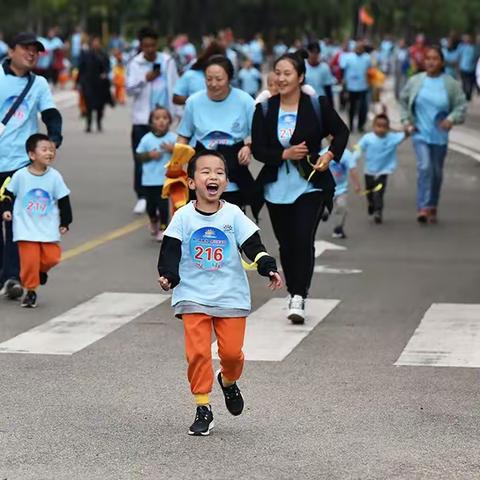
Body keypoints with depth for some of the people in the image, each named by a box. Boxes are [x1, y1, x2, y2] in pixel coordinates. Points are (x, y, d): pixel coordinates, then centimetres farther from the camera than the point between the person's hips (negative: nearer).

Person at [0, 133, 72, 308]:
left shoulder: (55, 176, -4)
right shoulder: (20, 175, -8)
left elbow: (63, 201, 3)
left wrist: (65, 223, 4)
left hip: (48, 227, 2)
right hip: (26, 227, -2)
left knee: (51, 257, -4)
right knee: (29, 259, -6)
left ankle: (41, 270, 30)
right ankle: (30, 291, 8)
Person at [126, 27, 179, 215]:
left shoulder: (167, 61, 2)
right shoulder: (135, 64, 0)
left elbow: (175, 87, 8)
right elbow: (129, 89, -5)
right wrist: (145, 79, -19)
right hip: (141, 118, -1)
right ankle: (141, 197, 3)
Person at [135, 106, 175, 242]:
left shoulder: (173, 138, -4)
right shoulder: (147, 139, -3)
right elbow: (139, 156, 3)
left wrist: (172, 149, -19)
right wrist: (149, 155, -14)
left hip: (166, 178, -2)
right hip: (149, 179, 2)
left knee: (163, 204, -6)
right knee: (151, 205, 11)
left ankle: (163, 228, 10)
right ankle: (153, 221, 42)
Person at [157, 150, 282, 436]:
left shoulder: (233, 215, -3)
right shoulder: (184, 217, -5)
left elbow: (253, 246, -6)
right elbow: (170, 252, -5)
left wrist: (269, 268, -20)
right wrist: (168, 276, -22)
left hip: (231, 296, 1)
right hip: (193, 296, -1)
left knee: (232, 351, 0)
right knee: (197, 352, -8)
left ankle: (229, 381, 35)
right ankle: (203, 409, 2)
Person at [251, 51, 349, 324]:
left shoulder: (317, 105, -4)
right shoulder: (265, 109, 2)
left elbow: (341, 132, 8)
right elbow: (258, 149, -2)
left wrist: (331, 155, -9)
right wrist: (285, 154, -17)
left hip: (310, 185, -3)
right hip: (277, 186, 3)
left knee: (303, 240, -14)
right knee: (286, 244, 11)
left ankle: (299, 297, -13)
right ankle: (295, 295, 25)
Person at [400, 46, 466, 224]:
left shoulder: (451, 84, -5)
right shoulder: (415, 81, -2)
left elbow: (461, 106, -3)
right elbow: (403, 101, 11)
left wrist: (452, 119, -21)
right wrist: (406, 120, 1)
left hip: (440, 135, 1)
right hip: (420, 134, -1)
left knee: (437, 172, 12)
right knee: (424, 167, -18)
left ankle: (433, 207, 28)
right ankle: (423, 207, -21)